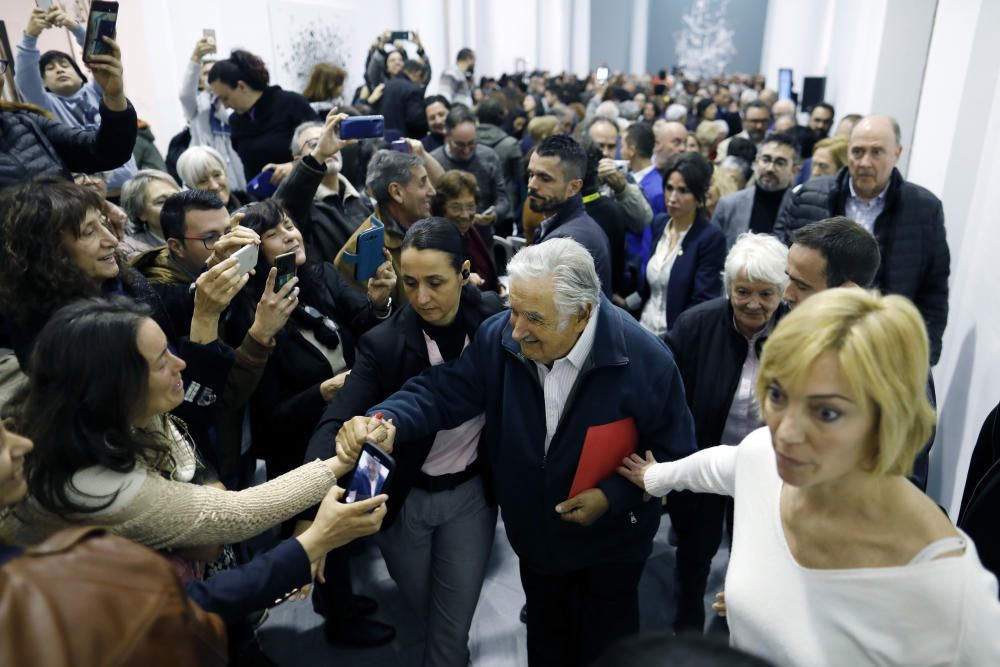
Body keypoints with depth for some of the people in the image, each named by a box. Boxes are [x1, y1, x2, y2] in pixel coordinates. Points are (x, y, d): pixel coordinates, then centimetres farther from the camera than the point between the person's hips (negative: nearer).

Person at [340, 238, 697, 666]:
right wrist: (385, 420, -36)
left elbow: (674, 451, -16)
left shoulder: (645, 359, -28)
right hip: (535, 533, 3)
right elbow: (442, 391, -17)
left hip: (610, 540, -2)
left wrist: (614, 495, -25)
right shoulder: (498, 337, -20)